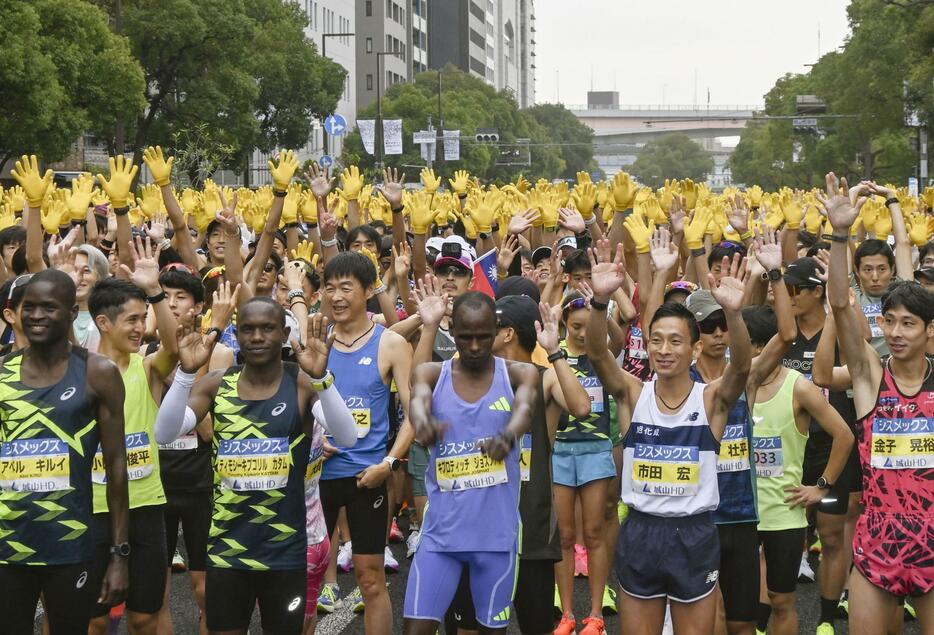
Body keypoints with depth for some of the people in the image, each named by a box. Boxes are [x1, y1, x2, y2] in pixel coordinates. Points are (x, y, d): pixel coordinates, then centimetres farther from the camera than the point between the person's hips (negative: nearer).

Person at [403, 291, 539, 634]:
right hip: (442, 531, 0)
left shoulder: (519, 373, -1)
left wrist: (507, 436, -48)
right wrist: (424, 424, -47)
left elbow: (524, 407, -23)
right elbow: (417, 402, -21)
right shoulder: (430, 373, 1)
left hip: (497, 532, 0)